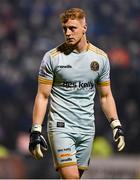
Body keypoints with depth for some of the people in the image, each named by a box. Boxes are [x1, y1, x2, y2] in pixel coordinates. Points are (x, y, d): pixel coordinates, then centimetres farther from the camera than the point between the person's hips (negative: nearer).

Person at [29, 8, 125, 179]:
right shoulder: (52, 57, -4)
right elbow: (42, 96, -3)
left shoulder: (101, 57, 6)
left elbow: (105, 96, 15)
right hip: (61, 126, -4)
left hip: (87, 128, 4)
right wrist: (36, 131, -10)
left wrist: (116, 125, 5)